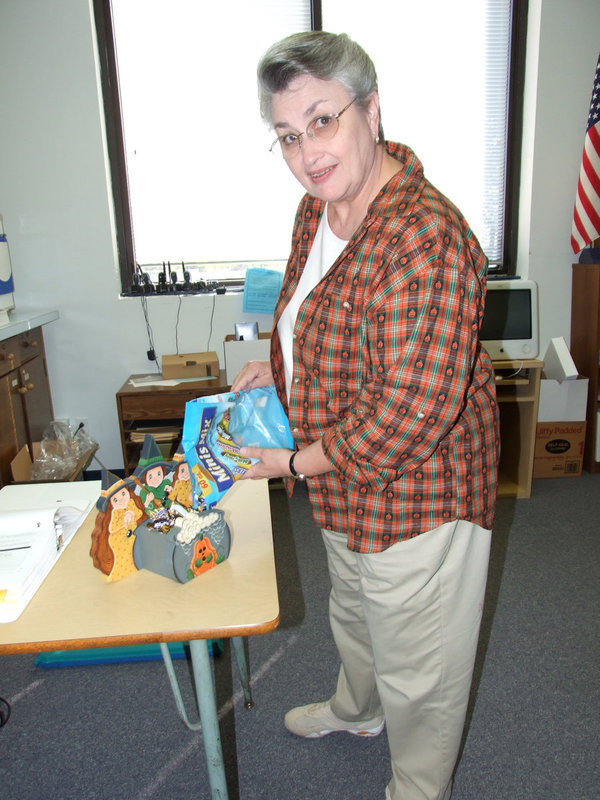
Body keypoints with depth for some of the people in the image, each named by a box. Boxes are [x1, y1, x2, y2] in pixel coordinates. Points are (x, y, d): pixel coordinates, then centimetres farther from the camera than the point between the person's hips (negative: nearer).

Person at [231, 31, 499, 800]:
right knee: (353, 613, 33)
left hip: (414, 491, -9)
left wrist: (299, 461, -20)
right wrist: (276, 363, 2)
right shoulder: (318, 208, 0)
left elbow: (414, 412, -31)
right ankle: (356, 708, 64)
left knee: (415, 665, 16)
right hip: (345, 486, 9)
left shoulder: (426, 236, -30)